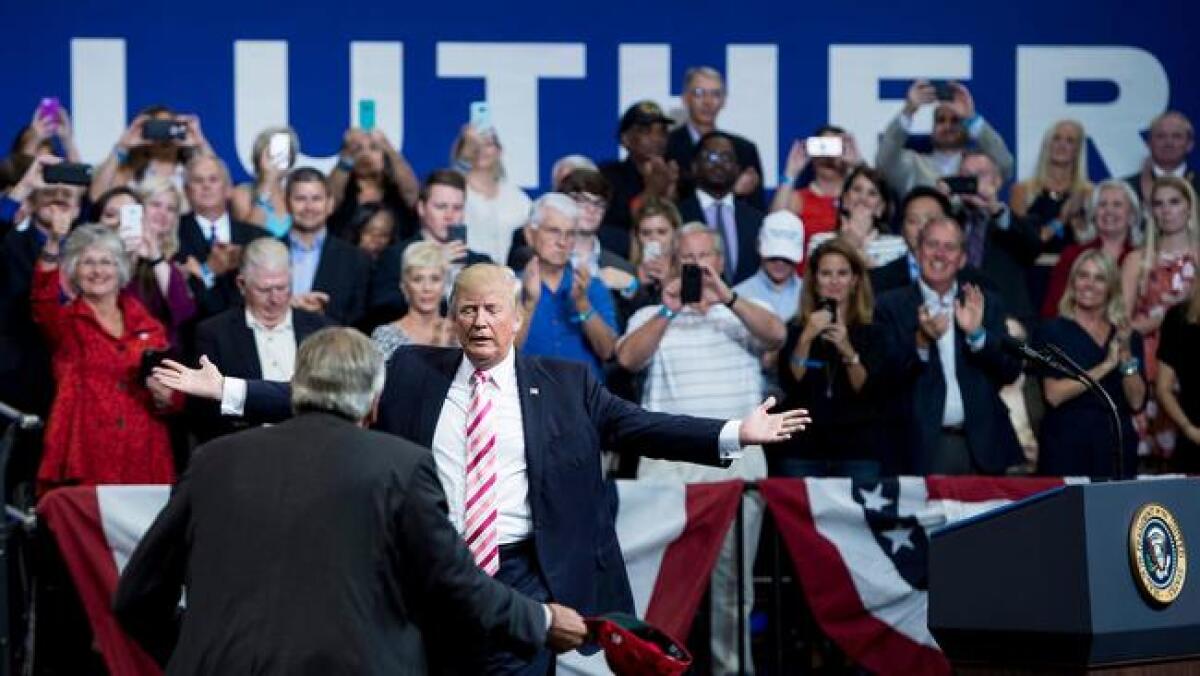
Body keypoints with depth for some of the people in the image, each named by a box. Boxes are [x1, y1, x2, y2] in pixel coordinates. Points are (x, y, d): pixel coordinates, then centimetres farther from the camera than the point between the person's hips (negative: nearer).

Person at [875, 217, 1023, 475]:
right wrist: (921, 341, -22)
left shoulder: (987, 304, 11)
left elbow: (1011, 372, 4)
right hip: (921, 447, -2)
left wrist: (977, 334, -11)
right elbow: (886, 374, -6)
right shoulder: (892, 306, 4)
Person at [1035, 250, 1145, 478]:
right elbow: (1054, 394, -11)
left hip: (1117, 444, 3)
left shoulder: (1129, 337, 12)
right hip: (1066, 444, -3)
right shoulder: (1053, 331, 3)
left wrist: (1126, 354, -8)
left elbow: (1137, 402, 2)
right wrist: (1105, 367, -12)